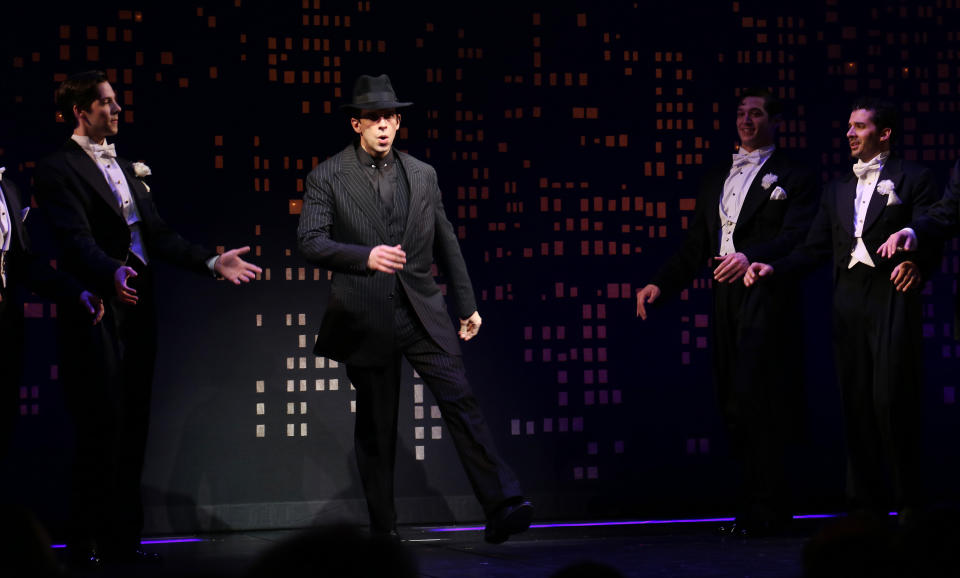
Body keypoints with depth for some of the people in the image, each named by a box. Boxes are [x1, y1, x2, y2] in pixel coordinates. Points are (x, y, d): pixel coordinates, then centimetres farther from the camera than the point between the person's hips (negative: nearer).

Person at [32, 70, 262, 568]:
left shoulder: (128, 168, 20)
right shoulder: (57, 169, -5)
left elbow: (158, 235, 15)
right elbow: (76, 239, -19)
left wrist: (212, 262, 4)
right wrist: (111, 273, -37)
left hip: (138, 306, 7)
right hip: (97, 309, -7)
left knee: (132, 428, 9)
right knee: (102, 426, -7)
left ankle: (123, 537, 15)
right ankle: (85, 541, 2)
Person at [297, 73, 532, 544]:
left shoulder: (422, 175, 12)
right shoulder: (327, 177, 1)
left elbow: (446, 244, 17)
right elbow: (310, 241, -9)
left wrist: (467, 304, 18)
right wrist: (365, 256, -25)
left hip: (422, 311, 2)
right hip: (366, 319, -2)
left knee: (460, 400, -11)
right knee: (375, 426, 5)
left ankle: (501, 505, -16)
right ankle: (383, 527, 15)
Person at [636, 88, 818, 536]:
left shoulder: (792, 177, 3)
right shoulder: (715, 179, 22)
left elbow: (797, 237, -11)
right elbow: (695, 246, 21)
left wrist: (751, 257, -27)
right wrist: (660, 284, 8)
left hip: (766, 300, -7)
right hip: (726, 300, 7)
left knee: (752, 399, -14)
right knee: (733, 403, 6)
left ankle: (761, 511, -8)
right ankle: (766, 507, 14)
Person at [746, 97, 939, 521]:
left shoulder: (913, 179, 5)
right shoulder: (838, 189, 22)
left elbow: (930, 238, -5)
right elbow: (816, 249, 18)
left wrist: (915, 263, -26)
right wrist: (773, 268, 4)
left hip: (892, 296, -5)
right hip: (849, 300, 6)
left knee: (891, 399, -11)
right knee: (856, 403, 4)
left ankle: (908, 505, -2)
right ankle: (867, 506, 9)